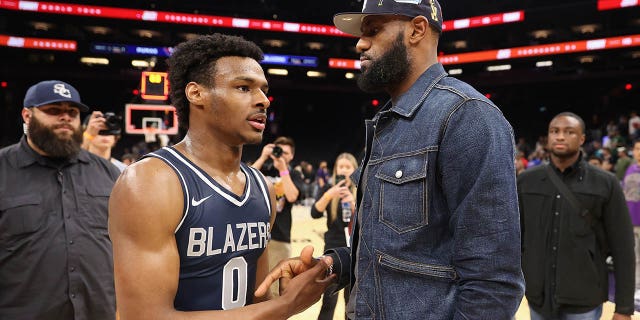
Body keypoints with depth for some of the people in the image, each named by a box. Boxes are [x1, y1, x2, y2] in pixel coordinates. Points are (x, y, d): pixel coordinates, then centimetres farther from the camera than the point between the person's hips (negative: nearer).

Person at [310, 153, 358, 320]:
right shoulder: (328, 189, -1)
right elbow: (315, 213, -16)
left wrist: (352, 202, -25)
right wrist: (329, 195, -31)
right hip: (333, 248, -2)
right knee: (329, 299, -5)